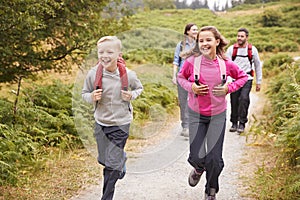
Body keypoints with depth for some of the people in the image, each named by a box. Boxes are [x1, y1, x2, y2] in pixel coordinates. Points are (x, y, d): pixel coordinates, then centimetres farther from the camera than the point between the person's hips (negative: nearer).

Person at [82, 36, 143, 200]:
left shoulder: (128, 75, -15)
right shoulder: (93, 74, -13)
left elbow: (139, 88, 6)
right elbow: (84, 93, 1)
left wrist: (131, 95, -15)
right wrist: (92, 97, -21)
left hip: (120, 124, -3)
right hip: (100, 123, 3)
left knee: (112, 165, -3)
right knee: (104, 160, 19)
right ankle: (122, 160, 53)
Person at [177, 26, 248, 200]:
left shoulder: (225, 63, -9)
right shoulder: (192, 62, -12)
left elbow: (243, 76, 8)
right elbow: (181, 77, 7)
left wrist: (229, 89, -8)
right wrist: (191, 87, -13)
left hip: (218, 115, 0)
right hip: (196, 115, 0)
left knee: (214, 159, 1)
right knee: (196, 157, -4)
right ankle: (199, 169, 37)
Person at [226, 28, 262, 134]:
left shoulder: (252, 49, 1)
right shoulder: (231, 49, 0)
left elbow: (258, 66, 10)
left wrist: (258, 82, 10)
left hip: (247, 79, -1)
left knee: (244, 98, -18)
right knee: (234, 101, 4)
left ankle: (242, 123, -9)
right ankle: (234, 123, 21)